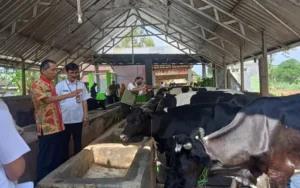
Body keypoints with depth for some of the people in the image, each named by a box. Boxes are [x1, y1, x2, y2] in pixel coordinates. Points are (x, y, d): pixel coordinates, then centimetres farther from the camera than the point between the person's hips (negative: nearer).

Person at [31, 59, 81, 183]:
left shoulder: (51, 84, 16)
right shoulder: (37, 84, -11)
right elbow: (47, 100, -26)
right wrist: (69, 95, -32)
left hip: (57, 126, 8)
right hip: (46, 128, -8)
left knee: (58, 156, 15)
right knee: (46, 158, 1)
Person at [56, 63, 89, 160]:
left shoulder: (81, 85, 2)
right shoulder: (60, 85, -3)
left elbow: (84, 101, 5)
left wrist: (86, 116, 3)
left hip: (78, 119, 2)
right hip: (64, 119, -1)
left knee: (78, 141, 14)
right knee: (65, 142, 12)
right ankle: (65, 162, 27)